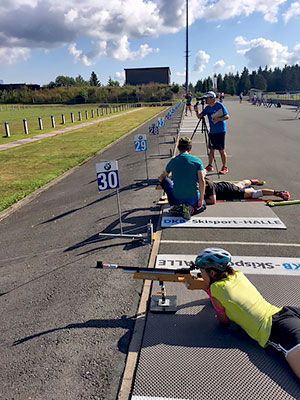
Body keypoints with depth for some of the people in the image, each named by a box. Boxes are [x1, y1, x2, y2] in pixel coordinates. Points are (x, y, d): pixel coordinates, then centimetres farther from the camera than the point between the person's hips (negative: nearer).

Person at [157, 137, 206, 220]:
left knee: (164, 180, 25)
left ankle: (176, 206, 8)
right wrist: (201, 199, -4)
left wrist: (159, 182, 42)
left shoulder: (173, 161, 2)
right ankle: (191, 209, -4)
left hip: (177, 198, 1)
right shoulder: (197, 161, -5)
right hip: (193, 199, -1)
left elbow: (162, 177, 18)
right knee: (202, 206, 34)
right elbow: (202, 181, -14)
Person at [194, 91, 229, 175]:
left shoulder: (219, 105, -9)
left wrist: (218, 119, -22)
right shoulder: (207, 108, 8)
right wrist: (196, 111, -12)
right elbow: (199, 116, 6)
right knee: (211, 149, 11)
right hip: (212, 131, 6)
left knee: (221, 150, -3)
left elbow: (227, 116, -9)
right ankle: (210, 166, 22)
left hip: (220, 131, -6)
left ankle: (224, 168, 7)